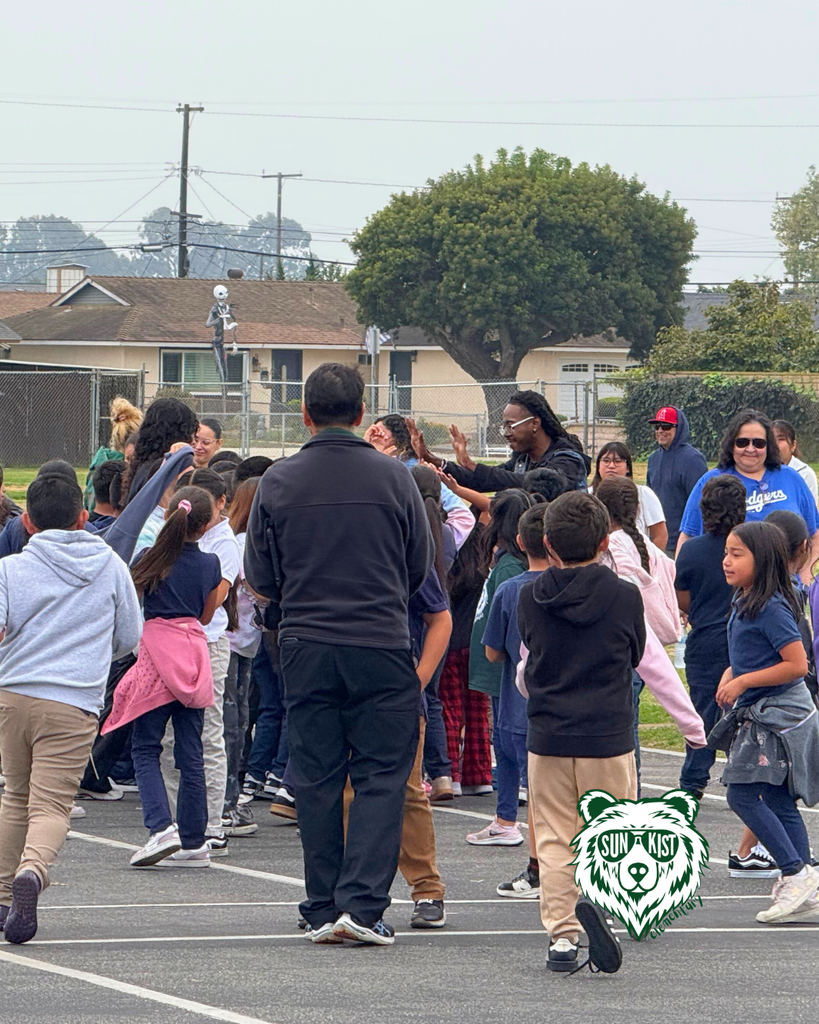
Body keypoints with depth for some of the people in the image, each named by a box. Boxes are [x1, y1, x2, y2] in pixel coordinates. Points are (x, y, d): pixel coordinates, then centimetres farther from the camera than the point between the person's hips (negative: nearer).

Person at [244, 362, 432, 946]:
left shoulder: (278, 482, -2)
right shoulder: (393, 478, -4)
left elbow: (260, 578, 5)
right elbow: (421, 565, 6)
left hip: (305, 647, 2)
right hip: (381, 645, -2)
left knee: (316, 780, 9)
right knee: (382, 775, 3)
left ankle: (322, 909, 12)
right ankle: (362, 903, -9)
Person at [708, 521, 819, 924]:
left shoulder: (772, 608, -18)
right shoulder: (744, 604, 11)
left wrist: (743, 681, -18)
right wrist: (731, 675, 6)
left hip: (778, 714, -10)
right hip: (758, 713, 10)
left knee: (743, 794, -13)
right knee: (780, 803, 8)